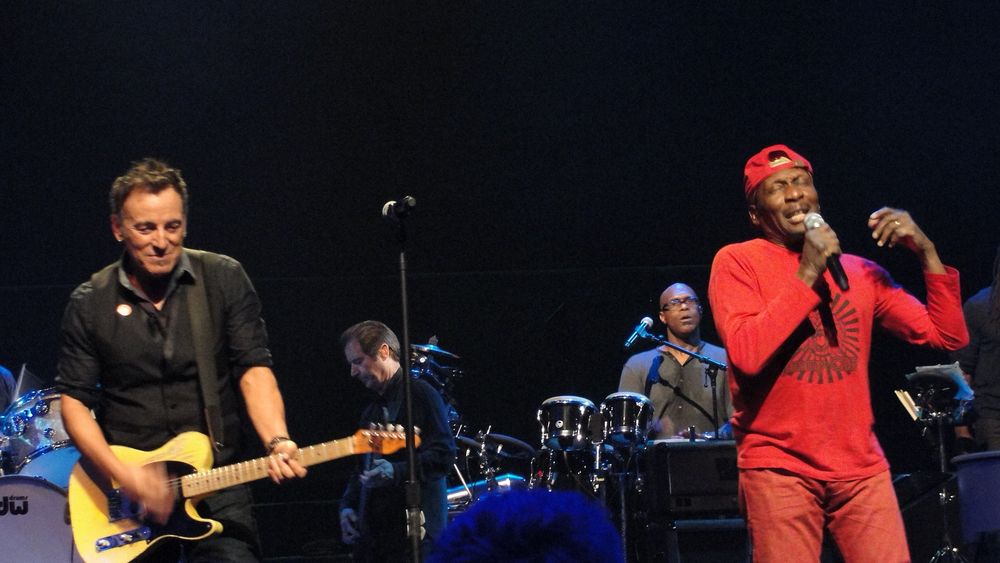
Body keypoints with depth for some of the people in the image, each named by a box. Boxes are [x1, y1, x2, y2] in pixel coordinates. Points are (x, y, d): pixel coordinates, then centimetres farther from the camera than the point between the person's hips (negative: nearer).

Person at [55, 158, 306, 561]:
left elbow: (254, 370, -4)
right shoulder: (90, 304, 2)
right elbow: (73, 400, 1)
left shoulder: (224, 280, 2)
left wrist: (276, 443, -22)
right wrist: (121, 474, -13)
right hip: (128, 498, 1)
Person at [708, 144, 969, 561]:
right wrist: (808, 275, -13)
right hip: (780, 467, -3)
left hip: (862, 468, 3)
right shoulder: (737, 262, 1)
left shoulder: (860, 272, 12)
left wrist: (926, 252, -1)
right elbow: (747, 355, -15)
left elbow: (947, 336, 9)